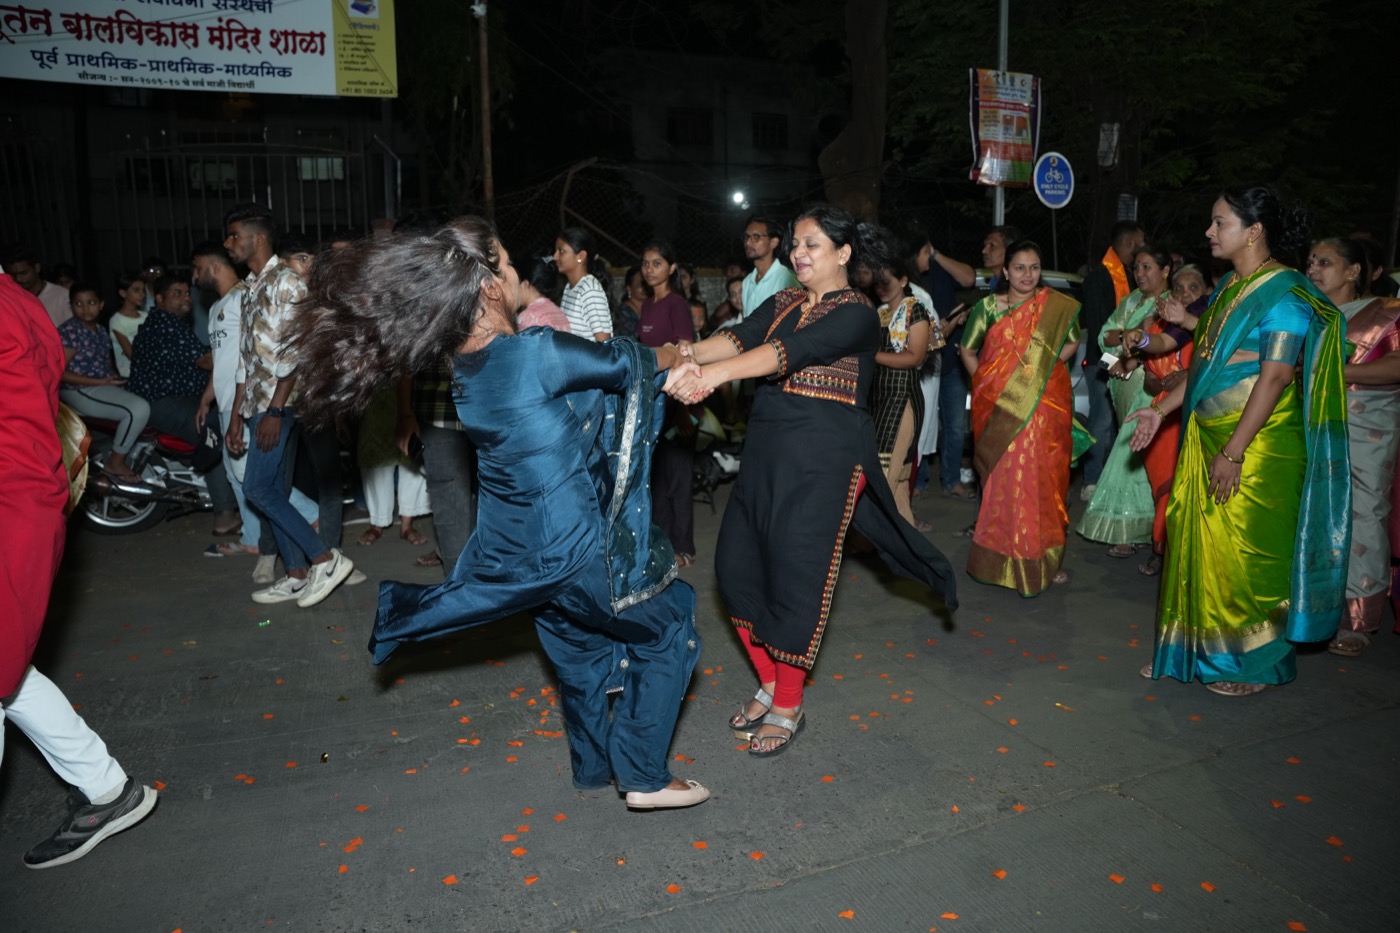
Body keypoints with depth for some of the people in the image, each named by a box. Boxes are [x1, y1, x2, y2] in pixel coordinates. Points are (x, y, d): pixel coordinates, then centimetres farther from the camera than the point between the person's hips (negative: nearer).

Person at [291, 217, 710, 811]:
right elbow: (624, 361, -10)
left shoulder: (466, 368, -1)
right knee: (668, 630, 13)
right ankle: (646, 777, 19)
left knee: (581, 645, 27)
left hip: (520, 549, 8)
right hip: (576, 548, -8)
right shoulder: (535, 354, -26)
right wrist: (675, 355, 10)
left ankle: (594, 766, 46)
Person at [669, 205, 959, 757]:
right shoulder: (782, 303, 13)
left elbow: (792, 352, -25)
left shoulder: (857, 314, -9)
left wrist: (716, 374, -37)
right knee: (738, 565, 8)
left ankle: (788, 709, 20)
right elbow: (739, 337, -4)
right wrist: (694, 353, -24)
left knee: (796, 576, 0)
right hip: (766, 453, 7)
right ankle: (769, 685, 29)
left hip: (822, 461, -7)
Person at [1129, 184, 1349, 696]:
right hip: (1207, 437, 8)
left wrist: (1233, 453, -22)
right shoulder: (1228, 287, 12)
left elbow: (1274, 378, -19)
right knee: (1198, 541, 11)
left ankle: (1255, 663, 20)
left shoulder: (1285, 296, -13)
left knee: (1246, 554, 2)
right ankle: (1196, 649, 25)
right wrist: (1161, 409, 12)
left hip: (1255, 445, -8)